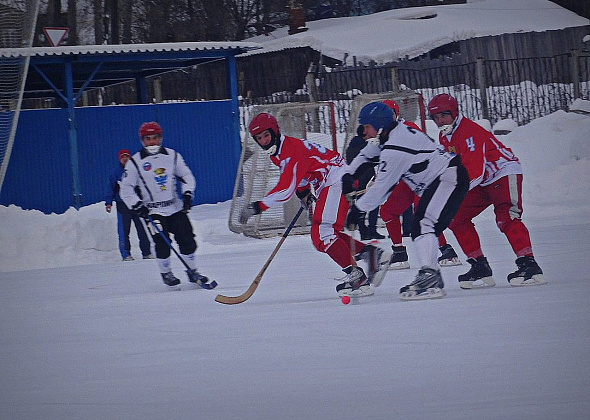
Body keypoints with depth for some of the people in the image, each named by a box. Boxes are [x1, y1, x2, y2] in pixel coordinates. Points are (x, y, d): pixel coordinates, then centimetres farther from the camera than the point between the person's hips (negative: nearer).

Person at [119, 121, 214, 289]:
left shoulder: (172, 156, 4)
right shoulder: (135, 163, -4)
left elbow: (186, 176, 14)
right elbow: (126, 188, -1)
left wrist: (187, 194, 1)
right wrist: (137, 206, -10)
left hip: (176, 208, 3)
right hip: (153, 212, -3)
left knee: (187, 240, -1)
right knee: (162, 243, -11)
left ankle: (192, 270, 15)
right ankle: (166, 273, 9)